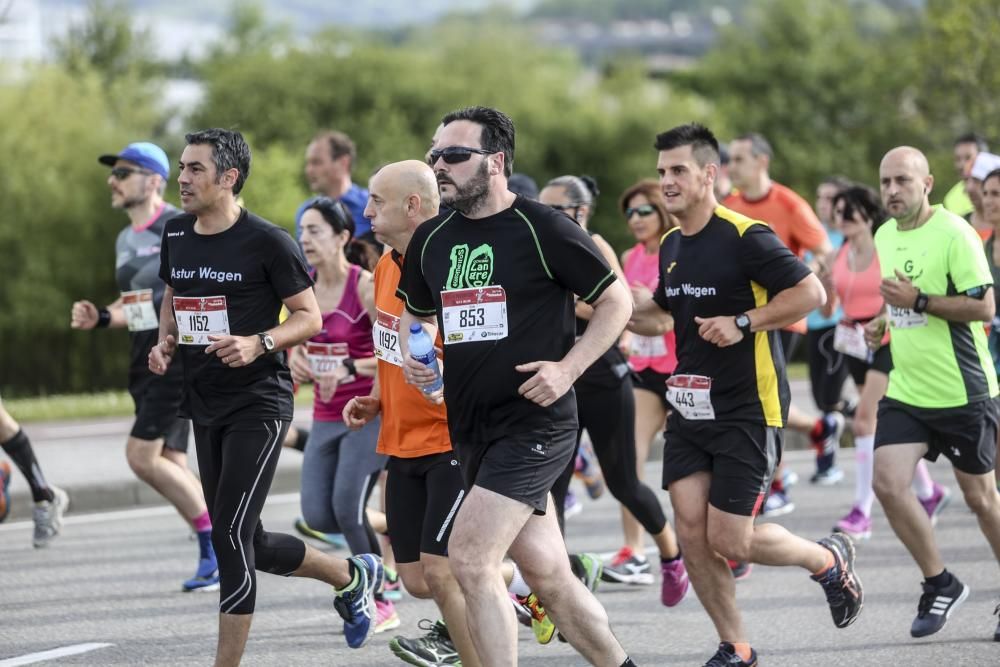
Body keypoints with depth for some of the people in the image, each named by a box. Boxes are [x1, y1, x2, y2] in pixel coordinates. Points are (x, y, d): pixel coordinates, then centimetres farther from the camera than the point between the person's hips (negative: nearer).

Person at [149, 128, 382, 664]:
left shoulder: (267, 242, -12)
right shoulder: (176, 236, 7)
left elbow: (310, 317, -7)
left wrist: (259, 344, -24)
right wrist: (166, 342, 3)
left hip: (258, 404, -8)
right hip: (204, 403, 8)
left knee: (230, 537, -13)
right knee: (250, 545, 12)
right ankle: (352, 577, 35)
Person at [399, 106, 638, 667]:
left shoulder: (543, 229, -9)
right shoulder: (432, 238, 9)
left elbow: (617, 301, -4)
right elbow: (415, 311, 26)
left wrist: (567, 369, -14)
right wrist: (413, 357, 5)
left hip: (535, 423, -6)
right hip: (469, 426, 6)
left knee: (470, 557, -18)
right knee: (548, 574, 11)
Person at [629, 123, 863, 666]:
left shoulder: (744, 237, -14)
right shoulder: (672, 245, 10)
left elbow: (810, 292, -17)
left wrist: (743, 323, -23)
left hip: (747, 411, -7)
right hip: (689, 408, 7)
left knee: (729, 541, -7)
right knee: (691, 531, -2)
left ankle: (828, 560, 20)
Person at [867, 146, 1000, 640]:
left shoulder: (953, 233, -14)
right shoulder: (884, 236, 8)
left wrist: (918, 300, -25)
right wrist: (882, 322, 6)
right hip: (906, 391, 6)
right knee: (888, 484, -10)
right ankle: (940, 585, 6)